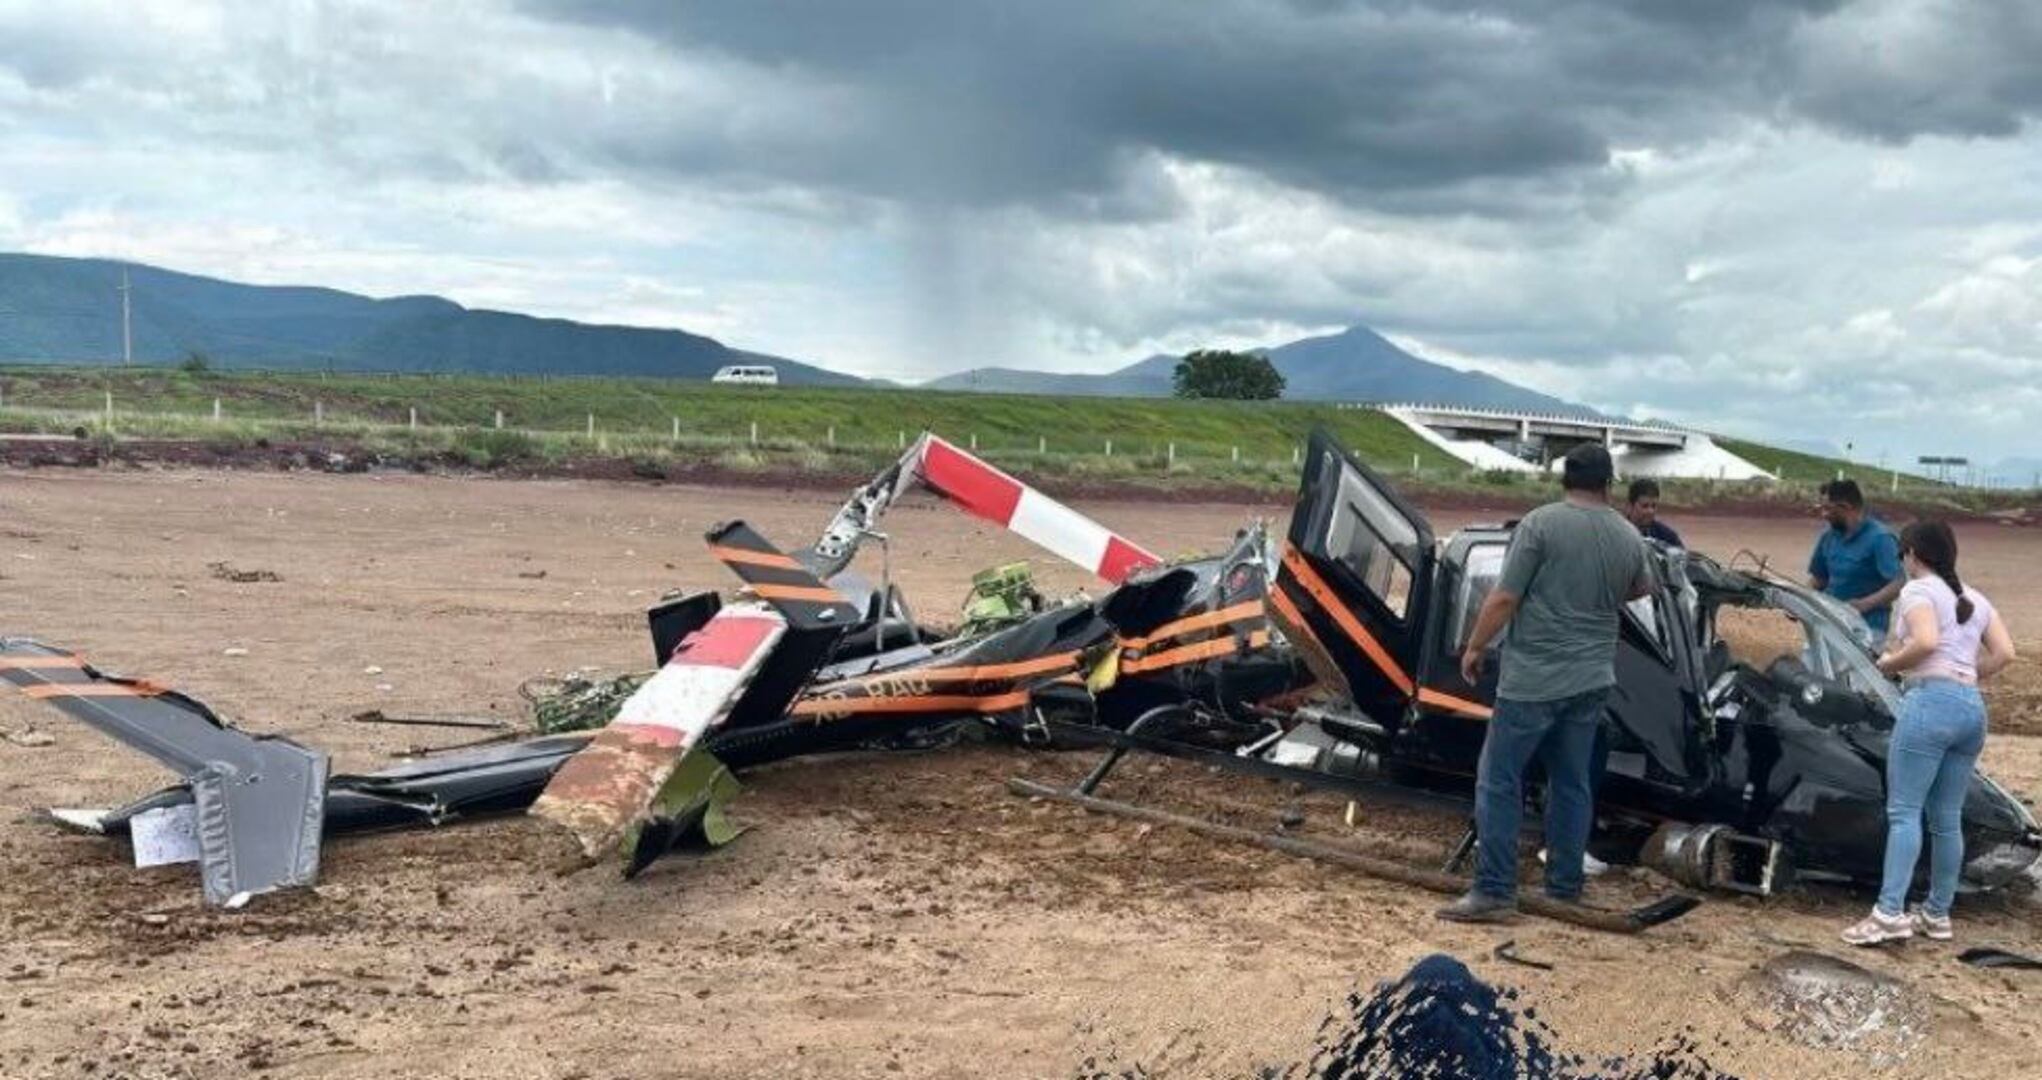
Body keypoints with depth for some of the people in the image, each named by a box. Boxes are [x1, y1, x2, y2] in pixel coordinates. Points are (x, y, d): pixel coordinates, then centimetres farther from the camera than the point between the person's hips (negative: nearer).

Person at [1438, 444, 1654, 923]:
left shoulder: (1540, 523, -11)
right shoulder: (1629, 537, 6)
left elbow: (1503, 599, -12)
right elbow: (1643, 588, 27)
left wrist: (1474, 648, 0)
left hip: (1533, 680, -6)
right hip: (1591, 680, 6)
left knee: (1498, 782, 0)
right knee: (1571, 784, 16)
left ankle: (1493, 891, -2)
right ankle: (1565, 886, 23)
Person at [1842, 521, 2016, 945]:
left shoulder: (1918, 590, -1)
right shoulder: (1975, 599, 21)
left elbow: (1925, 642, -17)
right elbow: (2004, 654, 13)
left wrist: (1890, 663, -1)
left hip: (1930, 701, -8)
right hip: (1973, 707, 8)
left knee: (1903, 811, -9)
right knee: (1947, 818, 12)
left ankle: (1889, 913, -15)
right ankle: (1938, 914, 17)